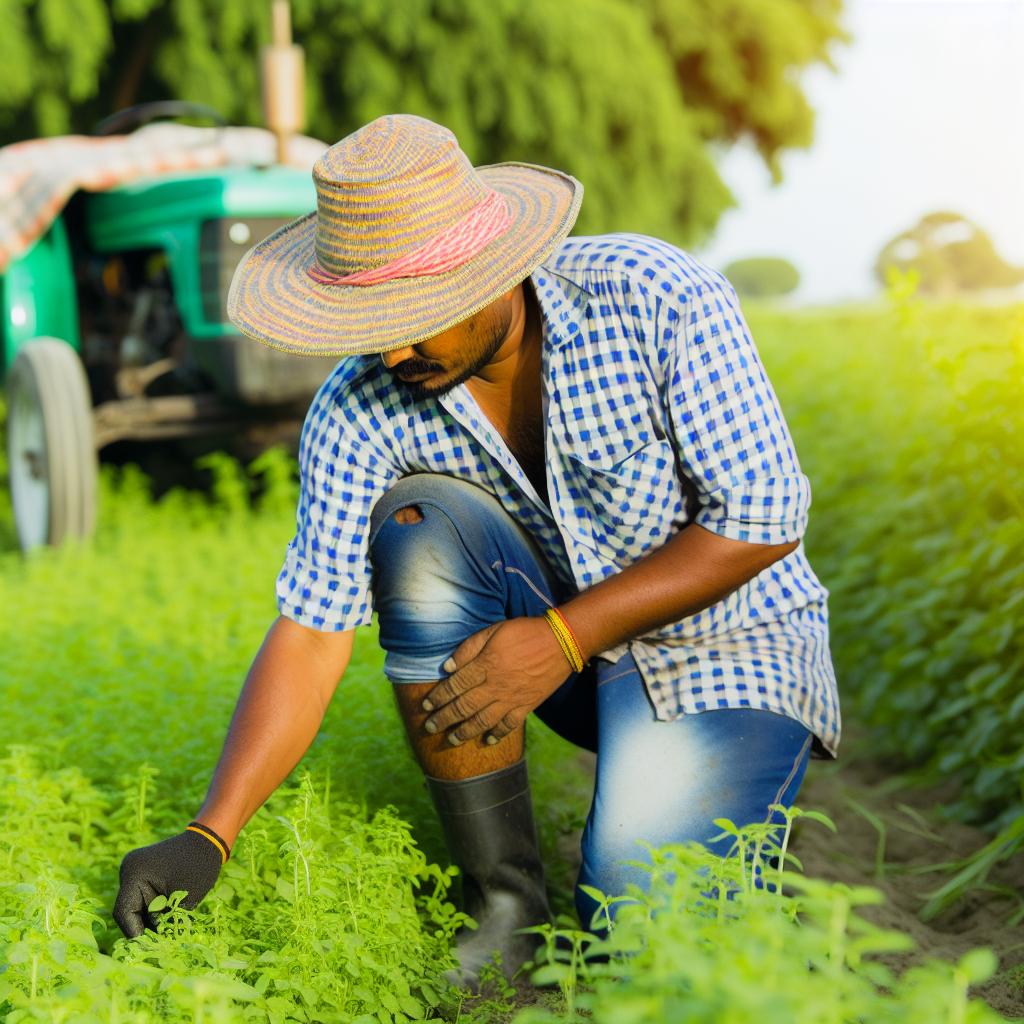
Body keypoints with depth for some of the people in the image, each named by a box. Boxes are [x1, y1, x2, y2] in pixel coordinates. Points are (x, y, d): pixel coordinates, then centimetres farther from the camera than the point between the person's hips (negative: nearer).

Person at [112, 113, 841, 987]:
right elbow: (311, 630, -16)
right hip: (558, 644, 4)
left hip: (726, 642, -3)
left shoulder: (660, 301, -24)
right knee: (417, 525, -29)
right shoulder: (360, 409, -16)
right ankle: (504, 899, -15)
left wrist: (563, 637, -26)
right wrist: (210, 835, -26)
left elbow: (764, 523, -20)